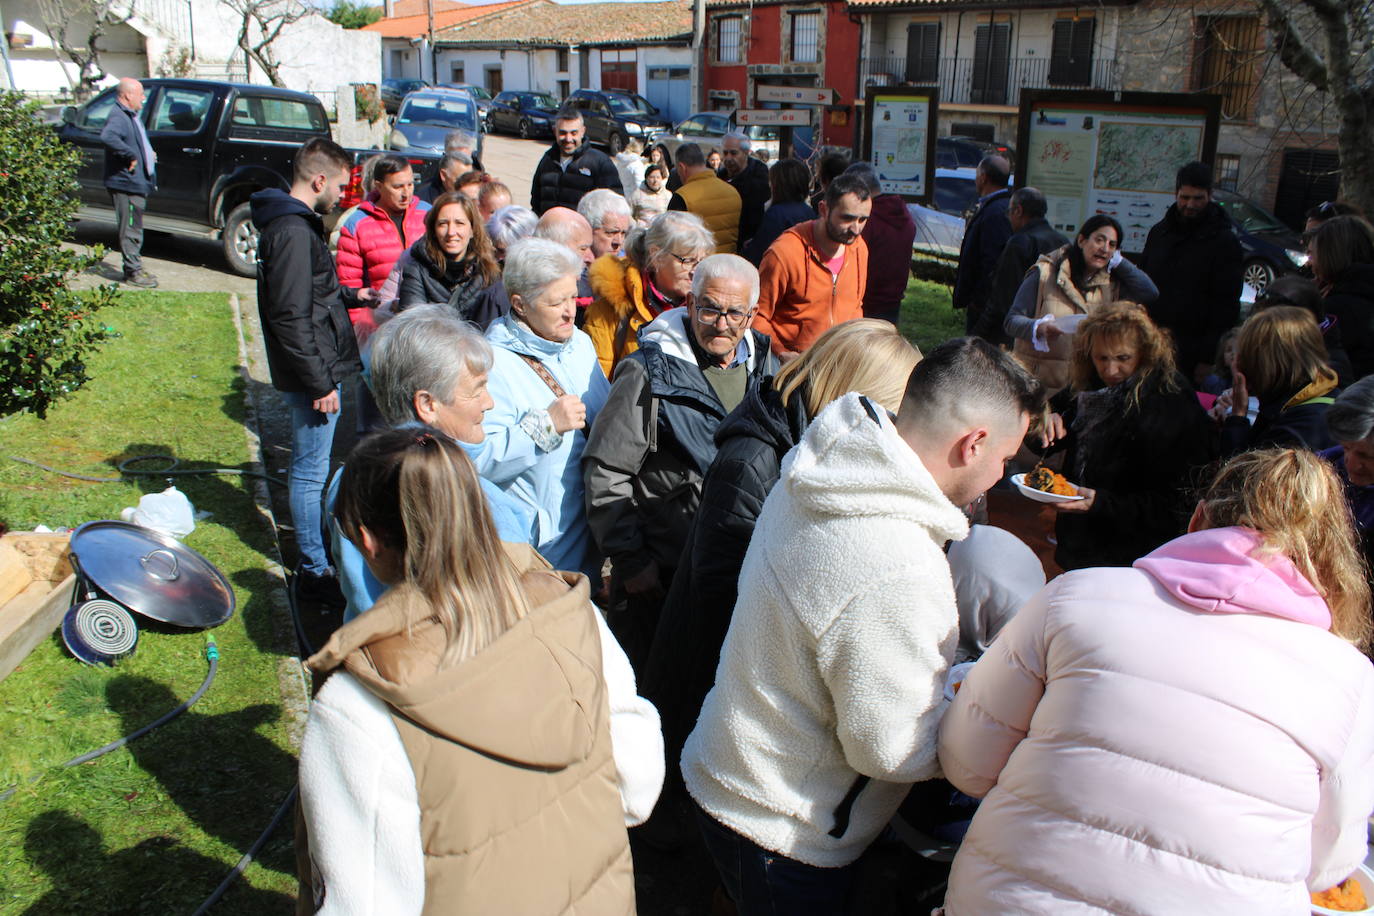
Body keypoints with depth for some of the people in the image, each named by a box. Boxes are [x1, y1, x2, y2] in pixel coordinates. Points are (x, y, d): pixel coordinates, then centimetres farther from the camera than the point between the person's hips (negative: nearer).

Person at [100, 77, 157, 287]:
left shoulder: (131, 116, 17)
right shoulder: (118, 117, -17)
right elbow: (107, 137, -38)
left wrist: (148, 154, 16)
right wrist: (131, 156, -30)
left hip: (137, 183, 10)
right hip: (126, 184, -10)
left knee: (134, 229, 17)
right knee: (130, 229, -4)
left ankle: (133, 267, 27)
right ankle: (133, 272, 1)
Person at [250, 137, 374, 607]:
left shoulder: (295, 223, 13)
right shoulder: (293, 232, -21)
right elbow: (292, 317, -25)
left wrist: (352, 295, 22)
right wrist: (320, 383, -22)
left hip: (317, 370, 10)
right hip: (311, 374, -10)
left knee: (312, 466, 23)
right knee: (310, 471, -1)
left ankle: (320, 538, 39)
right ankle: (314, 572, 8)